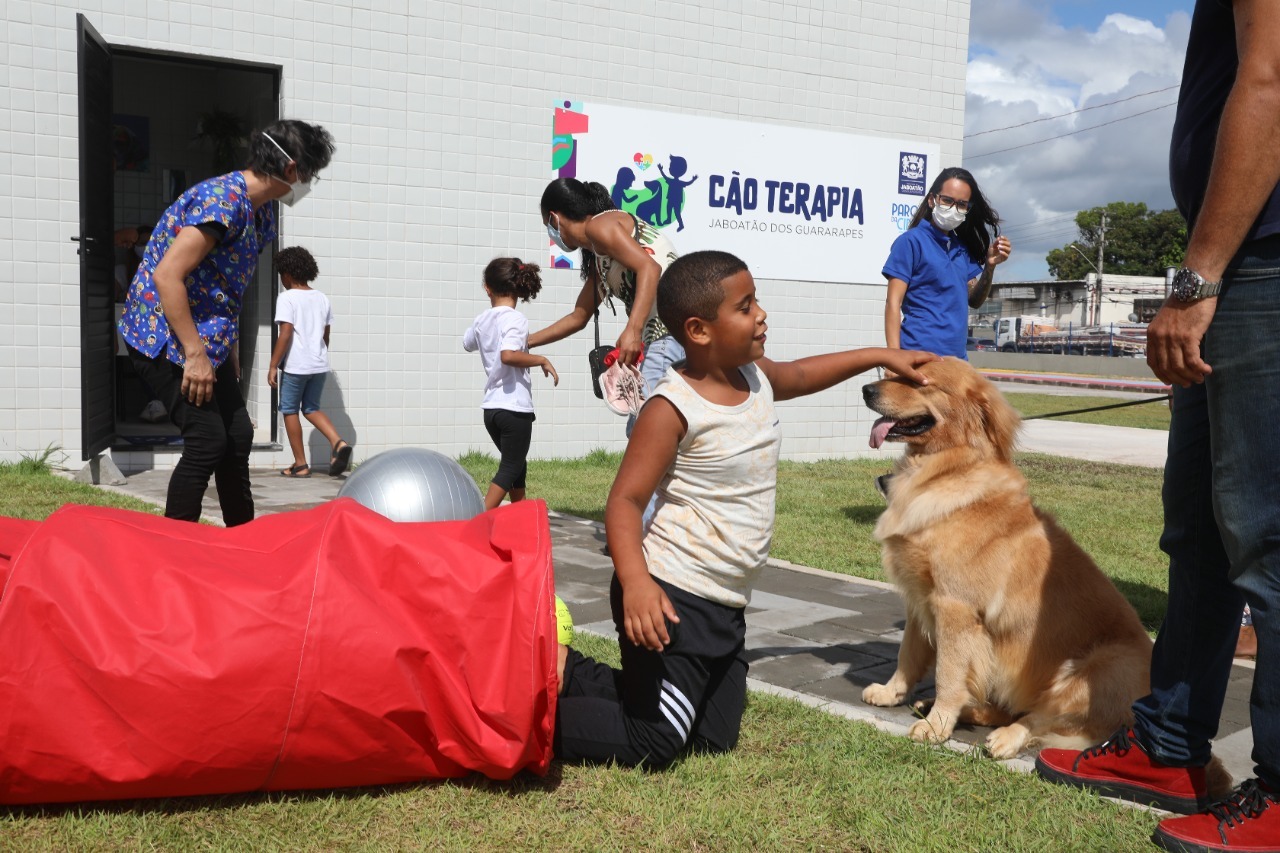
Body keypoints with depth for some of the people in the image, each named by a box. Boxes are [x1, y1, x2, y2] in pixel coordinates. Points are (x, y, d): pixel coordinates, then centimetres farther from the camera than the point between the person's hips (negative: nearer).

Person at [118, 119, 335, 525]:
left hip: (207, 338, 10)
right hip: (165, 338, -10)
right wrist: (195, 355, -25)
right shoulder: (223, 200, -23)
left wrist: (228, 348, 15)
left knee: (238, 435, 11)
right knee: (208, 441, -13)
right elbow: (167, 275, -27)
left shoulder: (261, 211, 8)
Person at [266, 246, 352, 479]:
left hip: (295, 365, -6)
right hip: (319, 364, 6)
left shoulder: (287, 298, -9)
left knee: (290, 411, 8)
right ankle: (338, 442, -5)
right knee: (312, 408, 18)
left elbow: (285, 335, -15)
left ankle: (300, 464, 9)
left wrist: (273, 366, -11)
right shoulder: (322, 299, 10)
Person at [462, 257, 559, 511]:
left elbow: (467, 343, 31)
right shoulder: (516, 319, -13)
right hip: (515, 407, -7)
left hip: (490, 407, 7)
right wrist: (542, 360, -18)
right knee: (510, 469, 0)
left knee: (517, 465, 22)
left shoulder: (481, 320, 8)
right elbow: (508, 355, -31)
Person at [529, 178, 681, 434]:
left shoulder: (599, 224, -2)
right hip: (663, 335, 10)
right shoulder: (598, 257, 26)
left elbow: (650, 268, -18)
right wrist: (525, 343, 43)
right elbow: (578, 317, 37)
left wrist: (632, 331, -27)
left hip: (674, 328, -10)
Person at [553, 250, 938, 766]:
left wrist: (880, 356, 27)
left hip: (725, 606, 9)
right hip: (672, 601, -9)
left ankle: (574, 677, 26)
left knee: (716, 741, 17)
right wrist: (635, 582, -35)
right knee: (652, 743, -9)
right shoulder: (673, 407, -18)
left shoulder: (756, 377, 6)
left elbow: (800, 374, 29)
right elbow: (625, 500, -20)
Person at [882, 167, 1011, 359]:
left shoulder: (962, 248, 16)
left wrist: (990, 266, -1)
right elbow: (893, 303, -9)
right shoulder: (911, 241, -4)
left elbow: (973, 300, 18)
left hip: (956, 358, 7)